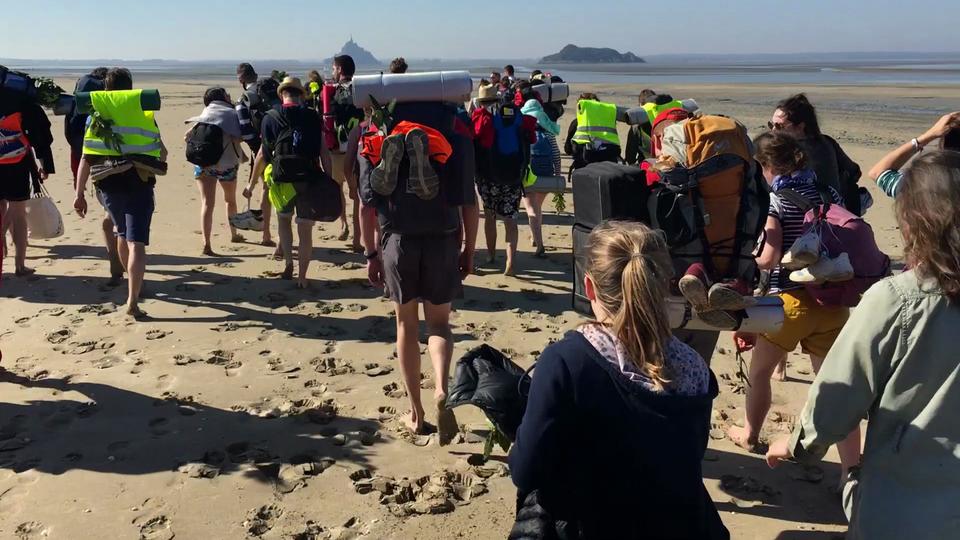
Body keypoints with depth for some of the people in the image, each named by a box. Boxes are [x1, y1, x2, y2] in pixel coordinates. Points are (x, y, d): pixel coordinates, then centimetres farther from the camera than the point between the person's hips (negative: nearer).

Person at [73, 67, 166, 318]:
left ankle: (134, 283, 45)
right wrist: (159, 160, 36)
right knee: (136, 243, -7)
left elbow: (86, 159, 2)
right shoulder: (145, 114, 5)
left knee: (122, 234, 26)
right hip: (138, 184, -3)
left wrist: (79, 194, 5)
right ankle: (133, 301, -19)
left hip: (107, 185, 3)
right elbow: (162, 153, 12)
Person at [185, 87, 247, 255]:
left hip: (204, 163, 1)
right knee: (230, 200, 22)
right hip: (227, 163, -1)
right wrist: (242, 156, 5)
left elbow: (187, 136, 1)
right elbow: (237, 139, -11)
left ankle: (206, 243, -19)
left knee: (207, 203, -5)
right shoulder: (232, 114, 1)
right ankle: (234, 234, 40)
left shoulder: (205, 114, 10)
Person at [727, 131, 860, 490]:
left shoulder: (774, 198, -11)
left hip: (789, 301, -5)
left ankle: (750, 434, 40)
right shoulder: (828, 192, 6)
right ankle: (851, 469, 4)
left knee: (759, 372, 20)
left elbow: (770, 257, -19)